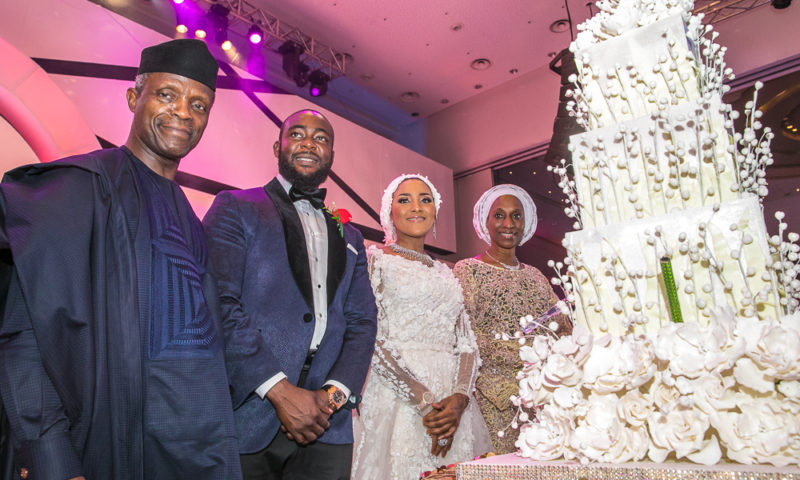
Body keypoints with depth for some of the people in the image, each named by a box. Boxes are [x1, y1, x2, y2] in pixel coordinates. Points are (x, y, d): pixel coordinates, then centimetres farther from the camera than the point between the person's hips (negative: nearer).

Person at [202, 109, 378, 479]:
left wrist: (335, 393, -8)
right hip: (249, 418, -3)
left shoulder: (349, 236, 16)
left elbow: (362, 322, 8)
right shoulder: (235, 208, 3)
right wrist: (280, 391, -15)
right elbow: (220, 303, -10)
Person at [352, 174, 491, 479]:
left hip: (451, 401, 5)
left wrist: (459, 397, -10)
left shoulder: (445, 272, 16)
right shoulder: (374, 259, 1)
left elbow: (467, 343, 9)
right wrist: (424, 403, -16)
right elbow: (371, 338, -10)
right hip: (398, 394, -4)